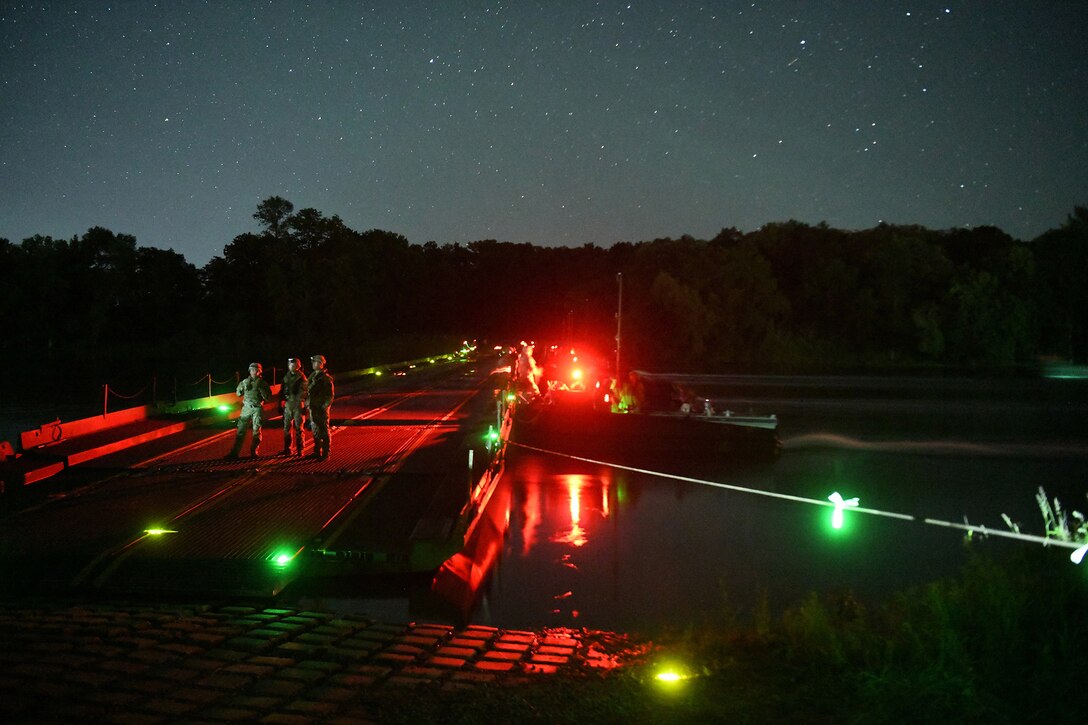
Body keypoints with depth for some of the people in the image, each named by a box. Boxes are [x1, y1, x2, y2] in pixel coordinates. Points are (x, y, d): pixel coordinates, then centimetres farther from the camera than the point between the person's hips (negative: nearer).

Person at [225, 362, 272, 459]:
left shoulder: (263, 383, 2)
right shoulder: (245, 382, 9)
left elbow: (268, 398, -4)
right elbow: (238, 393, 14)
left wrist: (260, 388, -15)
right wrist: (243, 386, -4)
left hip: (257, 408, -2)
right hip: (246, 408, 2)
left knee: (256, 431, 0)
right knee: (241, 430, -1)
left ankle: (254, 452, 10)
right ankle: (235, 452, 0)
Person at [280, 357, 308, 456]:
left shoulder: (302, 378, -3)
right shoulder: (286, 377, 10)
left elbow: (306, 392, -4)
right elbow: (282, 391, 14)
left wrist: (305, 407, -8)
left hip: (298, 405, -4)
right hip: (288, 405, 4)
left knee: (298, 428, -1)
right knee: (287, 428, 6)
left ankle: (299, 450, 5)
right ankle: (287, 449, 13)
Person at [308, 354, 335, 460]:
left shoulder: (326, 378, -10)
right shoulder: (312, 376, 12)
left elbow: (331, 395, -10)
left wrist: (325, 406, -15)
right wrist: (308, 404, 14)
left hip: (322, 408, -7)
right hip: (313, 408, 7)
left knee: (324, 431, -2)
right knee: (315, 431, 13)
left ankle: (325, 453, 2)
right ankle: (317, 452, 22)